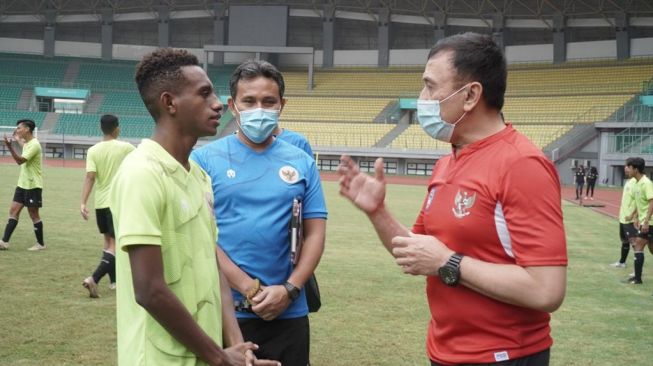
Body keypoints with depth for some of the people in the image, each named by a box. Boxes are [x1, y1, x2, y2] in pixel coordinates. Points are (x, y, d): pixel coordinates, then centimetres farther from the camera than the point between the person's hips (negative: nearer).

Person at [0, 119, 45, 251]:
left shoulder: (34, 145, -17)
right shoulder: (26, 144, 12)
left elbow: (20, 161, -27)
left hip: (33, 186, -9)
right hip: (22, 184, 9)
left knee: (33, 214, -1)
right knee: (13, 211, 2)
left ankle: (40, 244, 10)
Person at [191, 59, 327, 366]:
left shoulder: (302, 163, 5)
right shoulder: (206, 158, -3)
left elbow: (315, 233, 3)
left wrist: (289, 289, -10)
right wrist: (248, 288, -13)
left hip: (288, 313, 2)